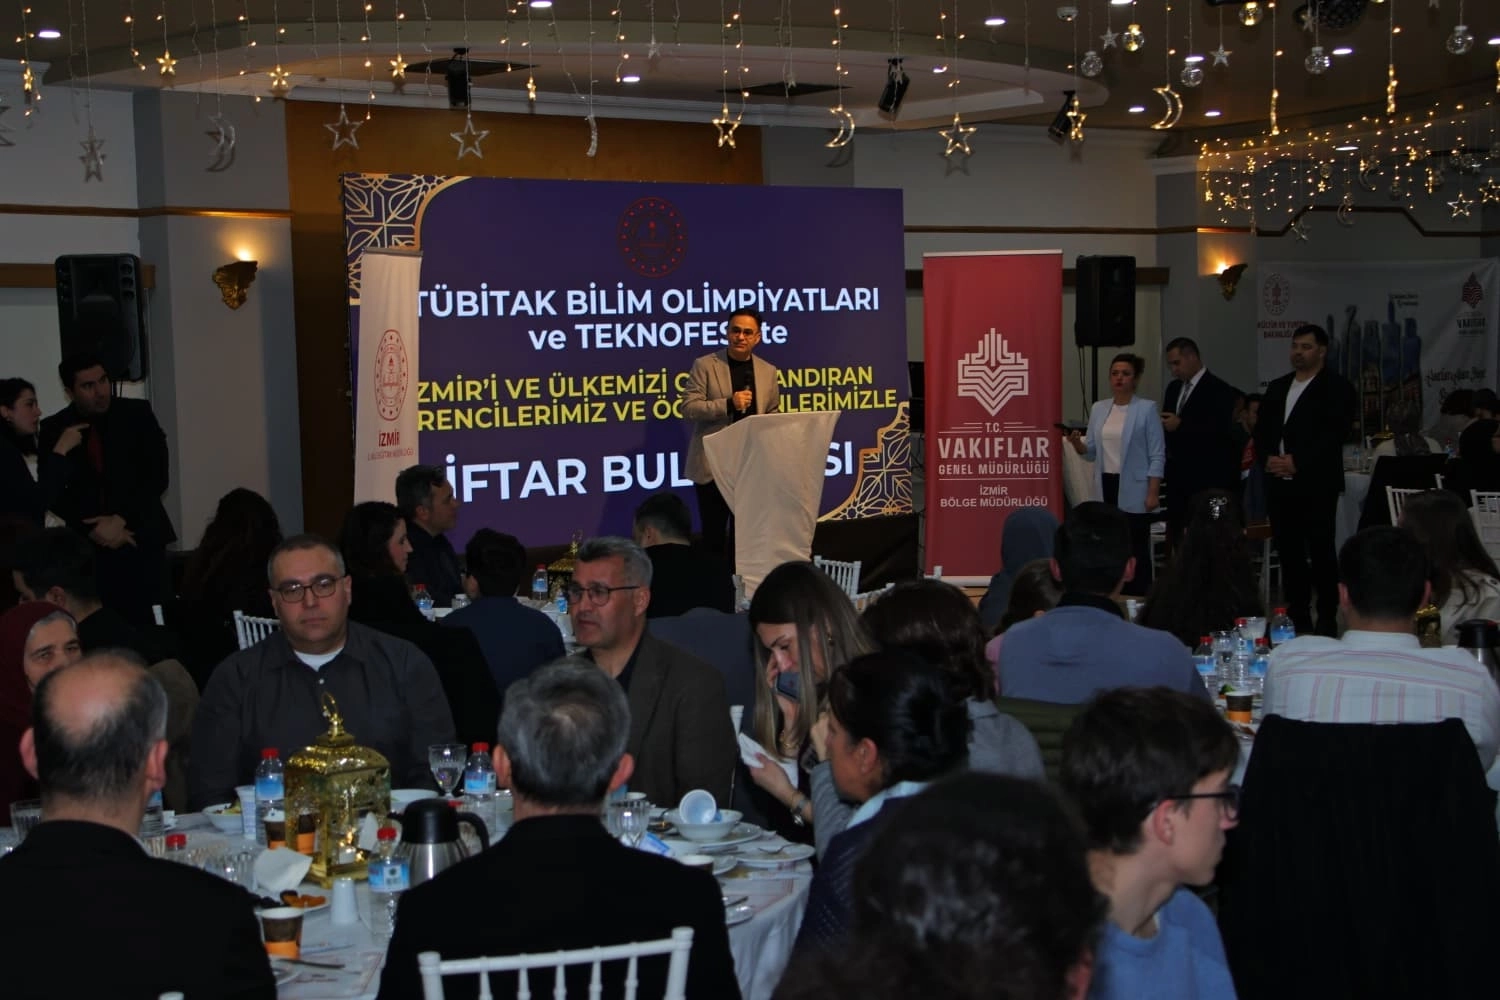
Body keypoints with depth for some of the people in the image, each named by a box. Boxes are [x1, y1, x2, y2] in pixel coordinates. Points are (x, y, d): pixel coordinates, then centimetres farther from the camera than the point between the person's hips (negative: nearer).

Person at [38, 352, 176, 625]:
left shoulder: (137, 414, 2)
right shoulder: (54, 429, 4)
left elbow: (157, 476, -1)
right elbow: (52, 494, 3)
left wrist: (121, 520, -10)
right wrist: (94, 530, -9)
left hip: (141, 538, 0)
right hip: (87, 546, 0)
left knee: (147, 623, -7)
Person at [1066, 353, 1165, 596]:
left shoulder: (1147, 409, -5)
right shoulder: (1098, 409, 10)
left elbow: (1157, 455, -7)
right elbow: (1091, 452, 11)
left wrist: (1153, 492, -14)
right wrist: (1076, 442, -11)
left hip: (1133, 490, -5)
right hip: (1105, 488, 5)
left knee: (1136, 550, -2)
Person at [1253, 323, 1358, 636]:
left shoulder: (1336, 387, -2)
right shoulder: (1277, 387, 18)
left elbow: (1334, 434, -12)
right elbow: (1261, 430, 16)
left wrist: (1297, 462, -17)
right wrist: (1268, 458, -3)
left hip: (1316, 484, -6)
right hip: (1279, 483, 6)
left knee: (1321, 552, -3)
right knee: (1288, 552, 7)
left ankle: (1327, 619, 3)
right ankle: (1297, 618, 13)